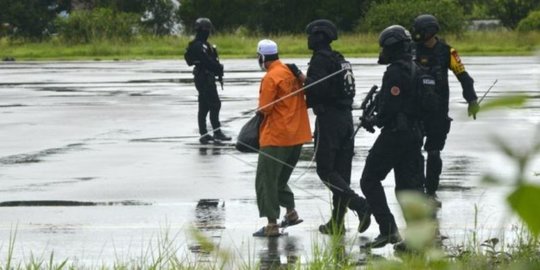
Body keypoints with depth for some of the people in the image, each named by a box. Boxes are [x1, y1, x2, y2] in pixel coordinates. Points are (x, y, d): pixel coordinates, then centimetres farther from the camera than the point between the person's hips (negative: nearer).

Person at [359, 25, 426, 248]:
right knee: (408, 184, 11)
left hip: (394, 134, -9)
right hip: (414, 134, 9)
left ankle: (388, 229, -7)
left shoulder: (395, 72, -15)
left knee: (370, 180, 1)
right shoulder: (416, 70, 14)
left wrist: (374, 121, -4)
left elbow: (390, 108, -22)